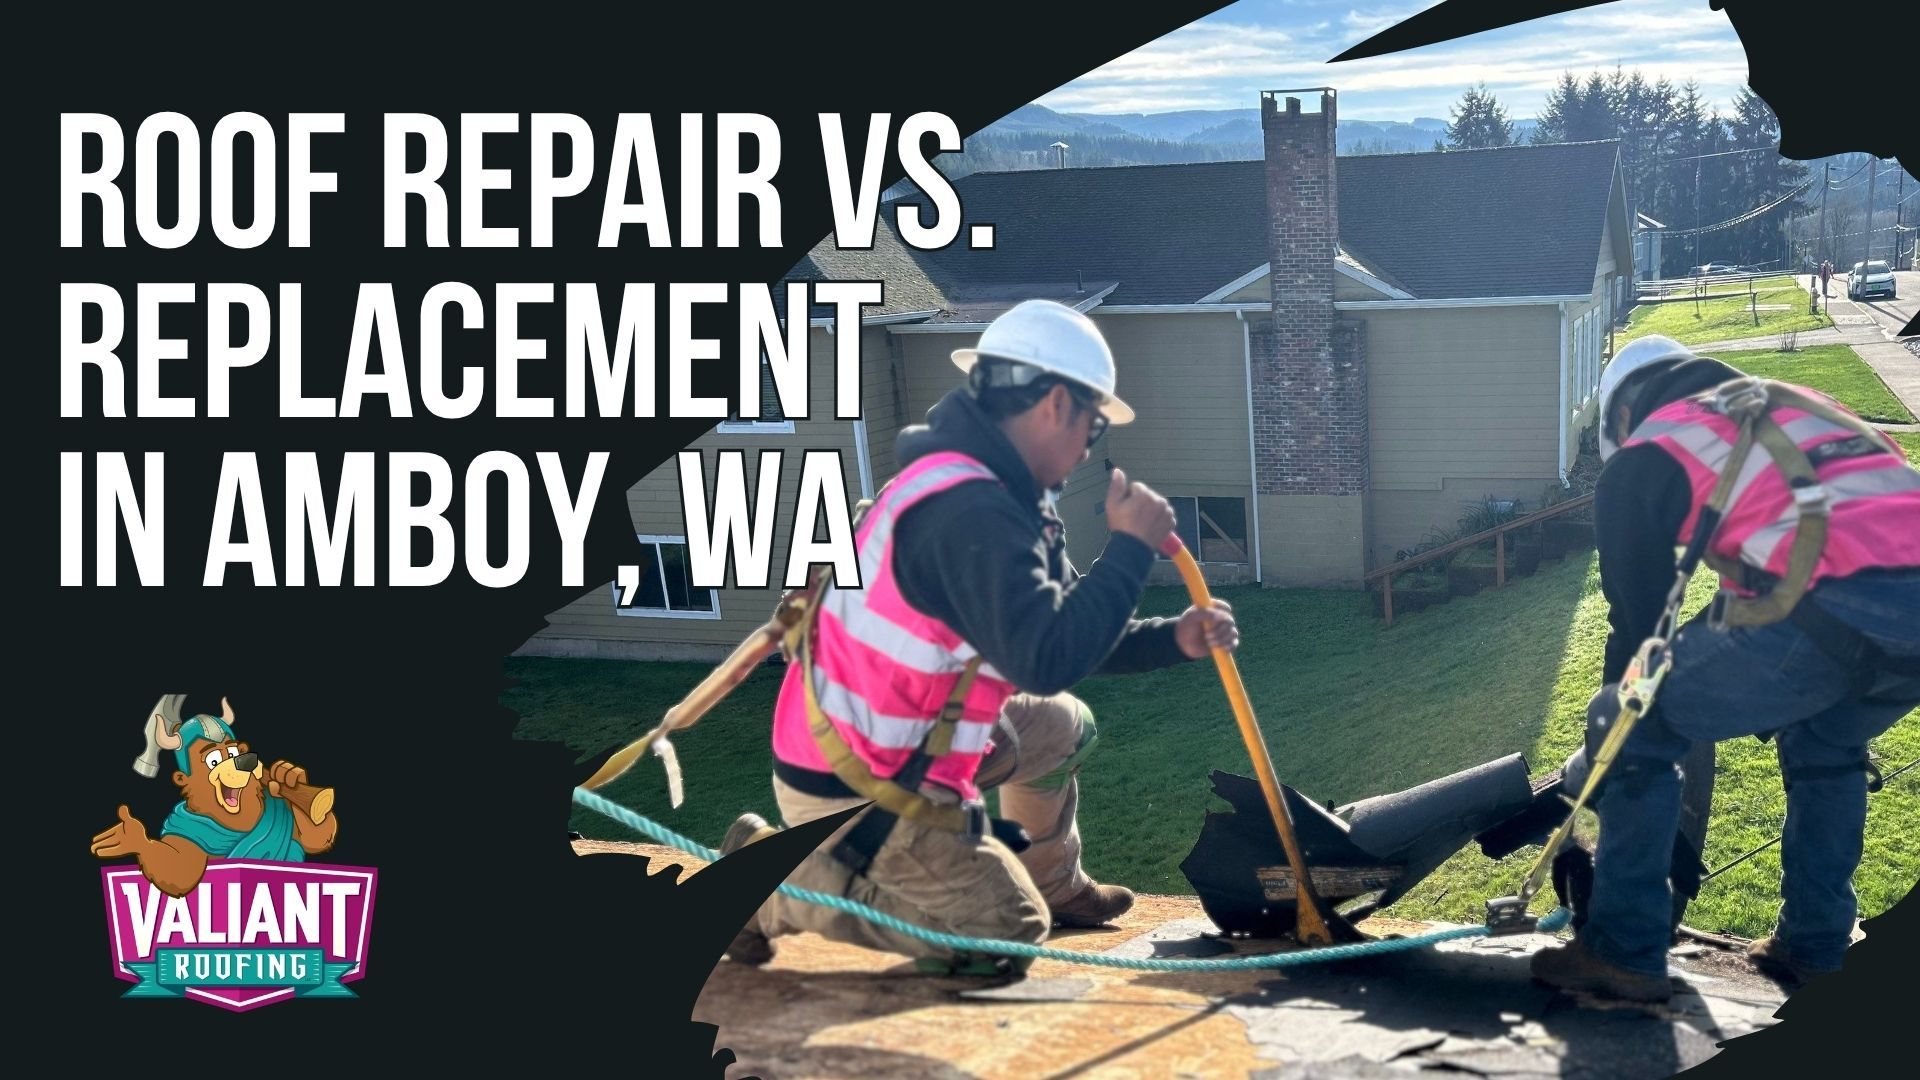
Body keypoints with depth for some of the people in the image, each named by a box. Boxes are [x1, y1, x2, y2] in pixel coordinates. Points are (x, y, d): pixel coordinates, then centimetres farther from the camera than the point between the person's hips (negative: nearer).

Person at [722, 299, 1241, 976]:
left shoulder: (992, 492, 7)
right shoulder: (970, 512, -27)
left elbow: (1063, 634, 13)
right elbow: (1045, 662, -36)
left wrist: (1174, 639, 1)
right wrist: (1131, 546, -25)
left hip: (900, 746, 10)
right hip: (854, 787, -10)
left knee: (1065, 727, 22)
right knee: (1008, 935, -5)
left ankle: (1055, 887, 40)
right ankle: (773, 887, -2)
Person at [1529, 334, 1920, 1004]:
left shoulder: (1642, 458, 16)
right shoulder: (1797, 405, 36)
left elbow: (1638, 617, 16)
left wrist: (1602, 757, 30)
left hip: (1835, 607, -7)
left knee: (1633, 730, 9)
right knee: (1826, 747, 35)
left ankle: (1623, 952, 11)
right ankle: (1814, 947, 34)